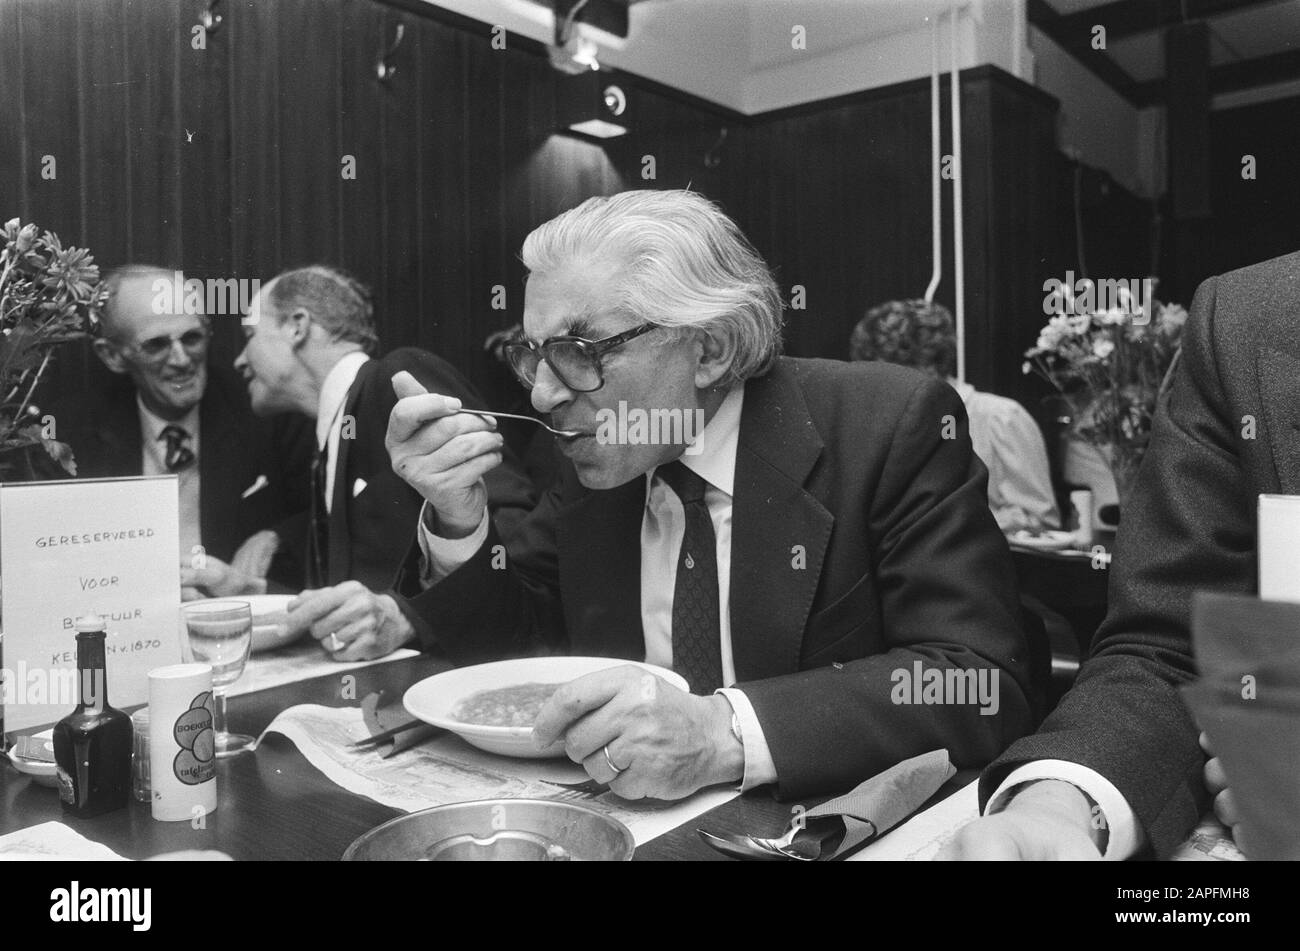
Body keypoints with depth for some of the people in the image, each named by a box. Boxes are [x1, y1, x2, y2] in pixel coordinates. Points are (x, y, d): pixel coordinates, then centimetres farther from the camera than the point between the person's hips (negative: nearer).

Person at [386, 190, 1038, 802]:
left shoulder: (893, 425, -14)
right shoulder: (592, 457, 0)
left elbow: (985, 688, -20)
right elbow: (512, 645, 7)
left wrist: (726, 731, -31)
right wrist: (457, 518, -11)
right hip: (634, 820, 3)